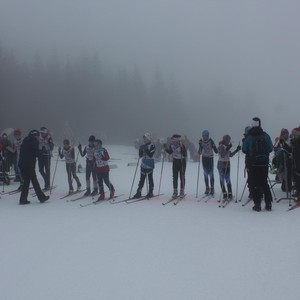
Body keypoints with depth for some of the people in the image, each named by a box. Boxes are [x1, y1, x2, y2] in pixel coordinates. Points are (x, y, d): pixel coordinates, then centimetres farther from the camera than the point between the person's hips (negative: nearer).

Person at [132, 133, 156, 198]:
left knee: (150, 179, 2)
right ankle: (138, 193, 10)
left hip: (150, 165, -6)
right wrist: (140, 150, -5)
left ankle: (150, 192, 12)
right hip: (143, 165, 6)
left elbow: (150, 155, -18)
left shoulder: (152, 146, -7)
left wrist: (146, 149, -23)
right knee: (142, 179, 7)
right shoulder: (143, 146, 11)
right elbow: (140, 155, 11)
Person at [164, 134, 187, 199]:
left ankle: (182, 191, 12)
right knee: (175, 177, 4)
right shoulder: (171, 145, -5)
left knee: (182, 177, 2)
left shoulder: (182, 145, -21)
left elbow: (185, 155, -24)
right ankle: (175, 192, 12)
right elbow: (170, 152, 12)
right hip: (175, 162, 5)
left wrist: (182, 148, -36)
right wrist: (166, 149, -6)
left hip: (182, 162, -5)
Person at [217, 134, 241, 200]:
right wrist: (227, 149, -30)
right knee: (222, 180, 0)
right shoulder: (221, 146, -11)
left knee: (228, 179, 3)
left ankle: (230, 194, 7)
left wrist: (236, 150, 14)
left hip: (227, 165, 6)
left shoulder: (227, 146, 10)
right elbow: (222, 155, -23)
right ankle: (224, 194, 5)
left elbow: (230, 155, 19)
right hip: (221, 165, -6)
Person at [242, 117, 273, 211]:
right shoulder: (266, 136, -3)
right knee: (264, 182, 14)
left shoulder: (249, 137, -8)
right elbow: (271, 148, 3)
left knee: (256, 183, 5)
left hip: (253, 163, -2)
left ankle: (257, 204, 3)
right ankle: (268, 204, 13)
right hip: (264, 163, 2)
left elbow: (244, 149, -1)